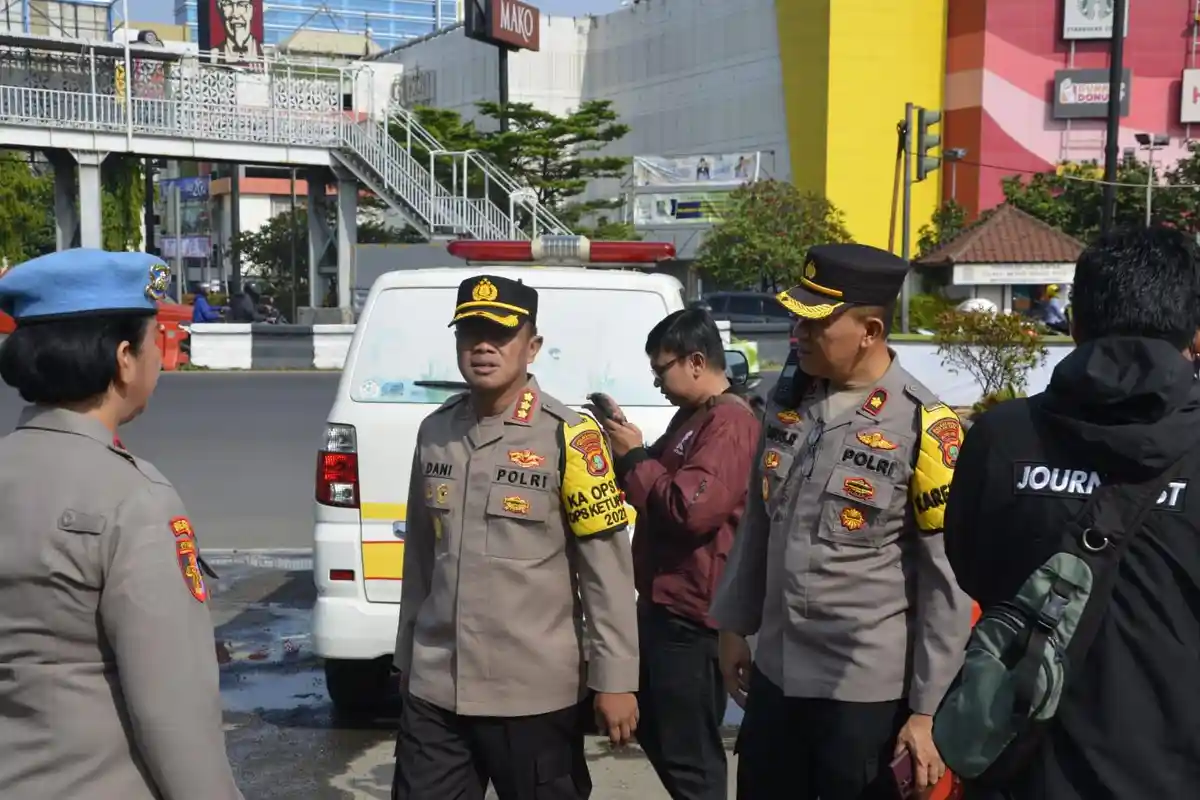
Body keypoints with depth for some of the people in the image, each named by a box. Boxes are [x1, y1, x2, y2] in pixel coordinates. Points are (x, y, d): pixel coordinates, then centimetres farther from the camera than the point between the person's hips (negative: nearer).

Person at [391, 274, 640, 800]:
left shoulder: (568, 437, -11)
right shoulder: (435, 431, 6)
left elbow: (608, 566, -10)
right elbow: (420, 554, 13)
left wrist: (615, 679, -11)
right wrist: (407, 656, 17)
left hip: (535, 692, -4)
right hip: (434, 690, 5)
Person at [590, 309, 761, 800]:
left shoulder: (730, 424, -18)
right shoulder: (693, 416, 15)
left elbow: (690, 507, -28)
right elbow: (661, 485, 22)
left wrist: (633, 459, -15)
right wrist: (628, 451, 5)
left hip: (691, 614, -11)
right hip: (664, 603, 11)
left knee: (688, 753, 1)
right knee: (656, 732, 22)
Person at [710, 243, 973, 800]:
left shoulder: (922, 427, -15)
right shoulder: (785, 400, 2)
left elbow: (946, 578, -13)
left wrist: (927, 709, -12)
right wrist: (734, 626, 15)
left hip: (867, 690, -6)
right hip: (775, 674, 6)